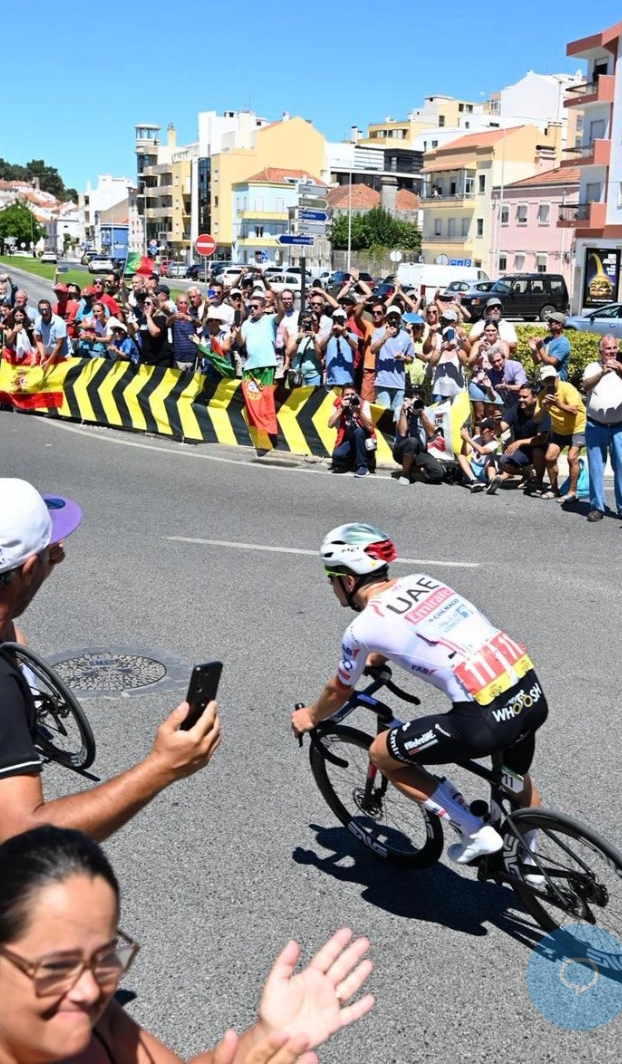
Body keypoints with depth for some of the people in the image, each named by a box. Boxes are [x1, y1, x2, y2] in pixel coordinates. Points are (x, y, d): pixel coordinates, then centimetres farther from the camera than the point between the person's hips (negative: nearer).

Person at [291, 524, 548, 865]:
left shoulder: (363, 628, -1)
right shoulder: (420, 581, 17)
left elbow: (338, 692, 17)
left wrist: (309, 717, 37)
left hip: (486, 718, -8)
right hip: (533, 694, 8)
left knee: (381, 753, 13)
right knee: (516, 777, 37)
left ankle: (475, 833, 14)